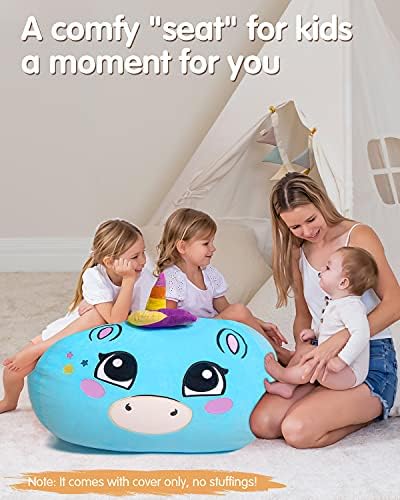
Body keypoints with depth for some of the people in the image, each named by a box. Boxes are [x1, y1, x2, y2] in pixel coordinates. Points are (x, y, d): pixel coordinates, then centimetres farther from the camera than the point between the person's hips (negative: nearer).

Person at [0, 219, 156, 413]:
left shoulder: (144, 276, -19)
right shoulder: (94, 276, -23)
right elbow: (115, 320, -33)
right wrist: (128, 280, -37)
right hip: (66, 332, 0)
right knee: (16, 366, -17)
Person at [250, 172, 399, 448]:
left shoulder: (358, 236, -7)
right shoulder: (297, 254, 13)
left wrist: (337, 341, -26)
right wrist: (303, 346, -7)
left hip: (371, 357, -6)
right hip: (325, 358, 6)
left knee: (299, 430, -27)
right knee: (262, 423, -17)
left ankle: (375, 410, 2)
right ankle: (361, 408, 3)